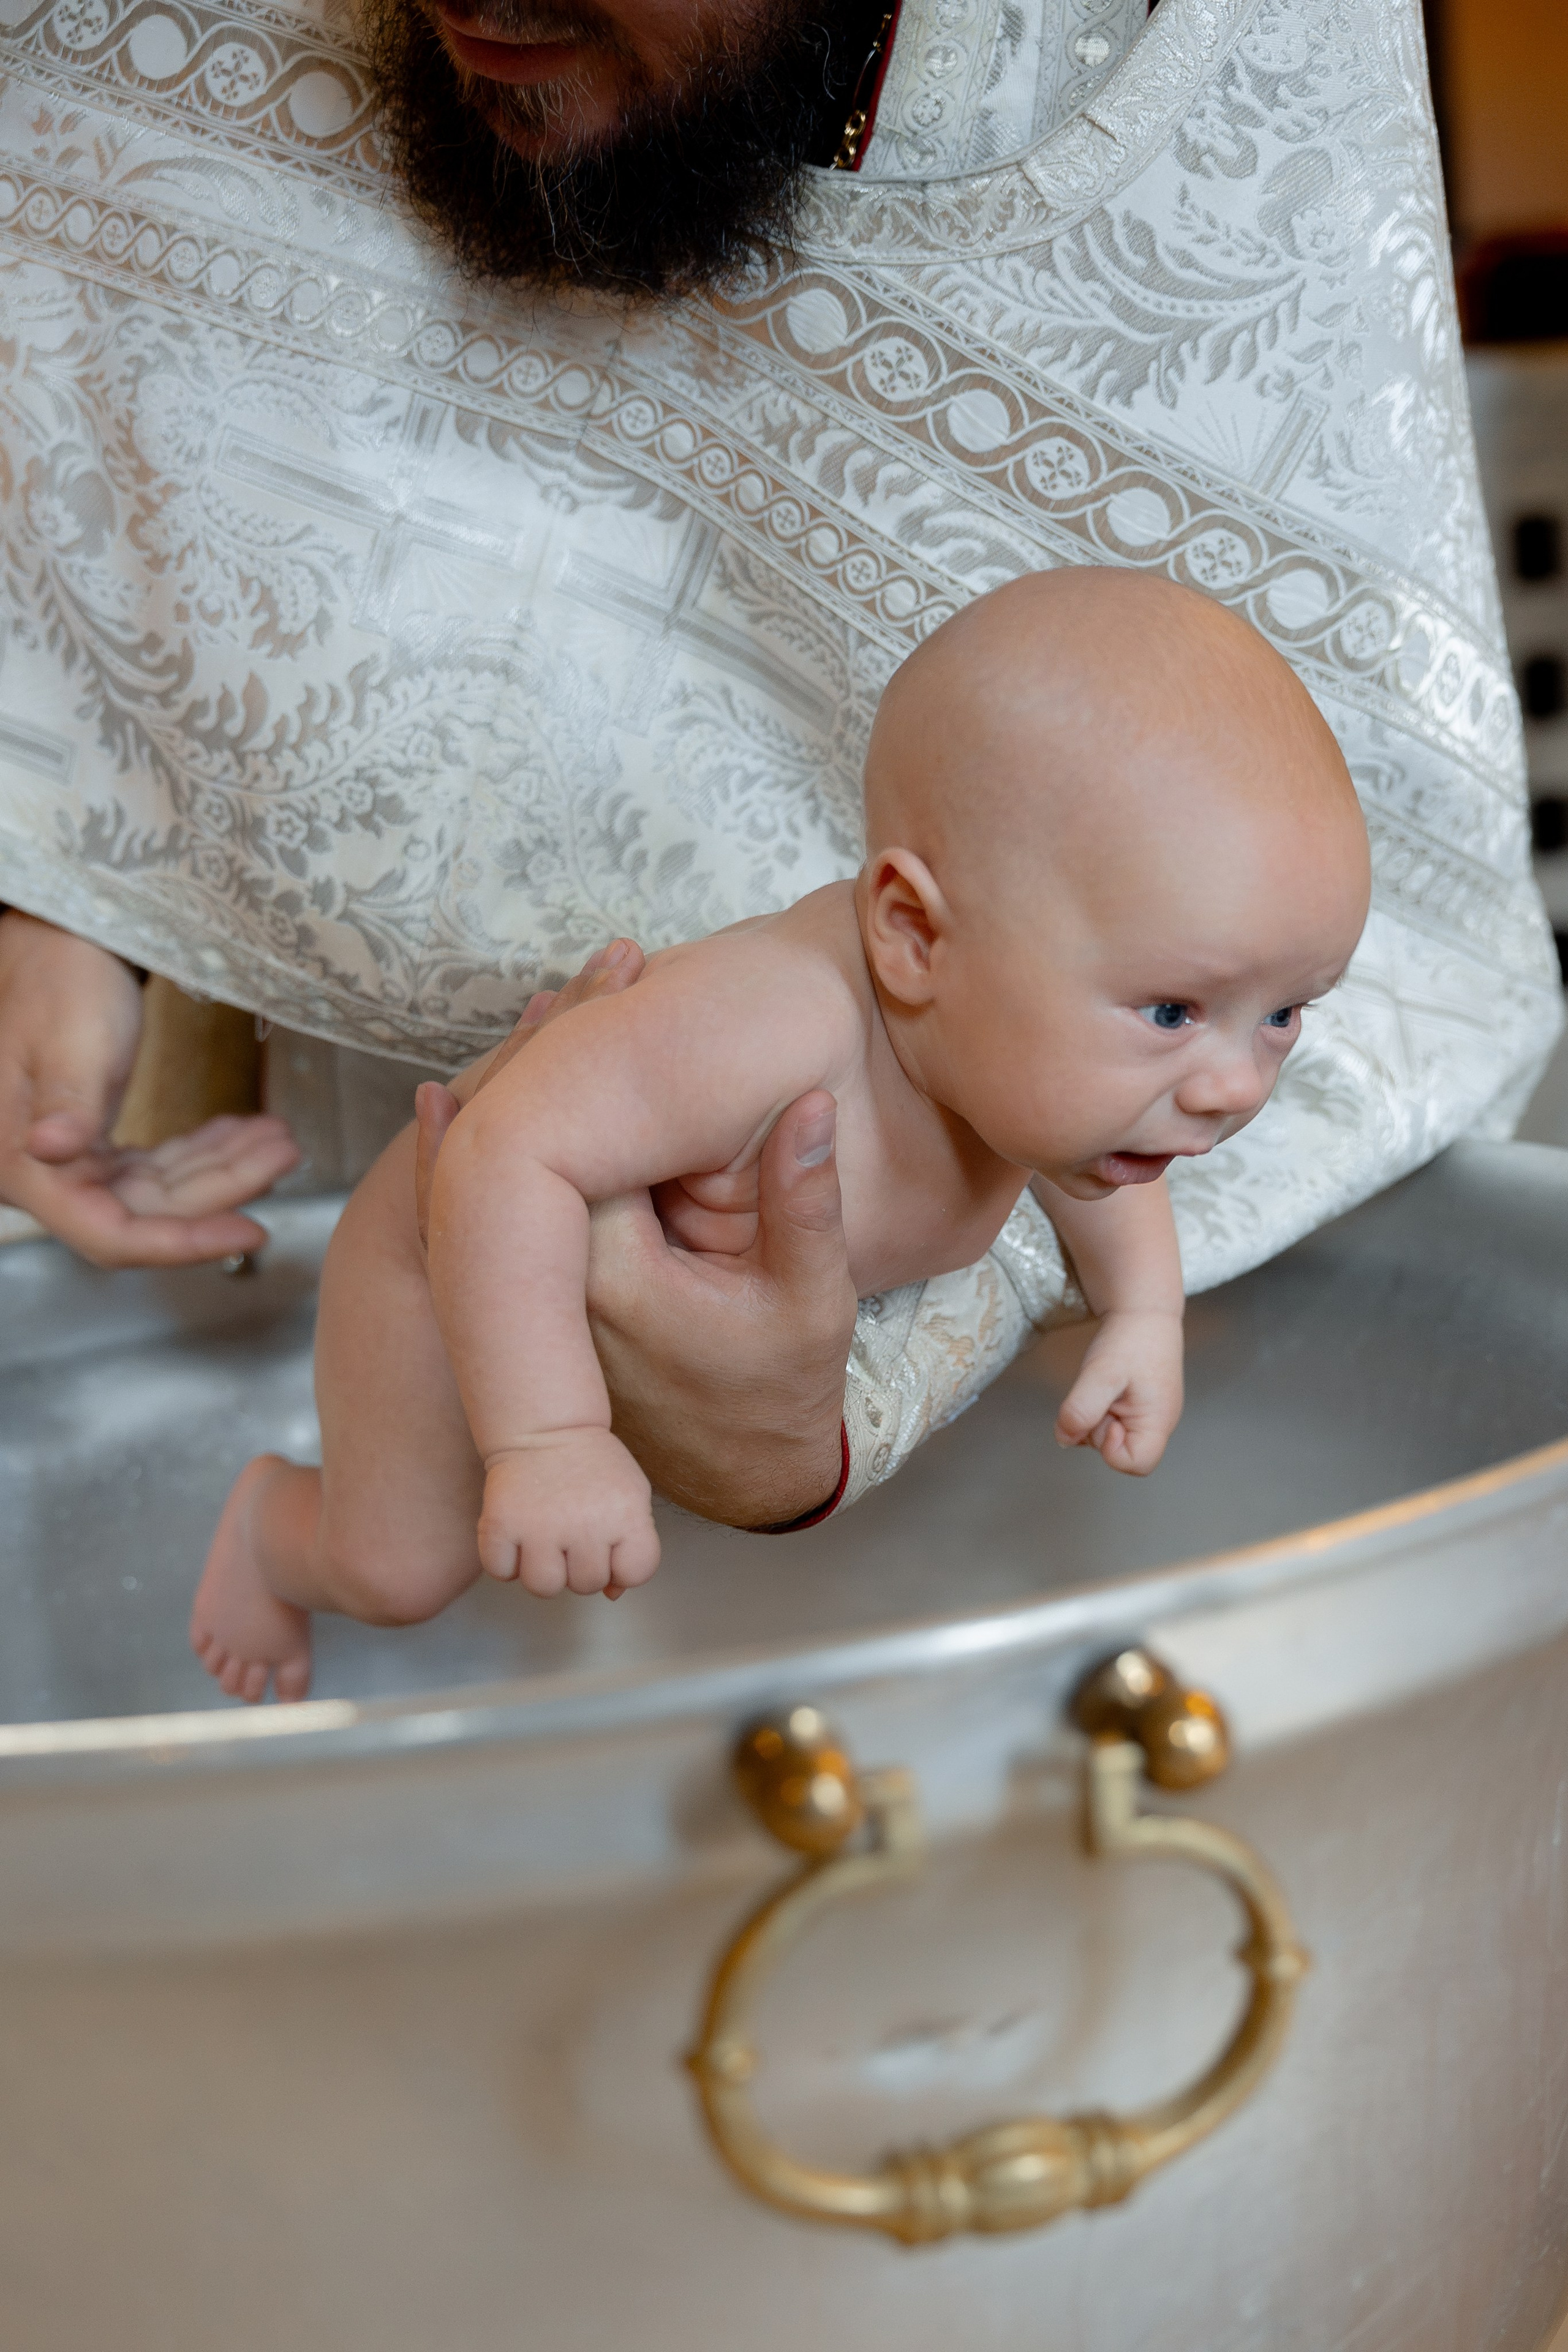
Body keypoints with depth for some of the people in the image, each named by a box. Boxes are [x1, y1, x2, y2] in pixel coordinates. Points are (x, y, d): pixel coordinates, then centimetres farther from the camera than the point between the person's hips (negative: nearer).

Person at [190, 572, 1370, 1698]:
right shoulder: (777, 1027, -52)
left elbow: (1086, 1154, 1)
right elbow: (509, 1156, -50)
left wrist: (1144, 1313, -7)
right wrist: (548, 1439, -51)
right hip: (466, 1250, -6)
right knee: (399, 1568, 4)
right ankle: (274, 1521, 37)